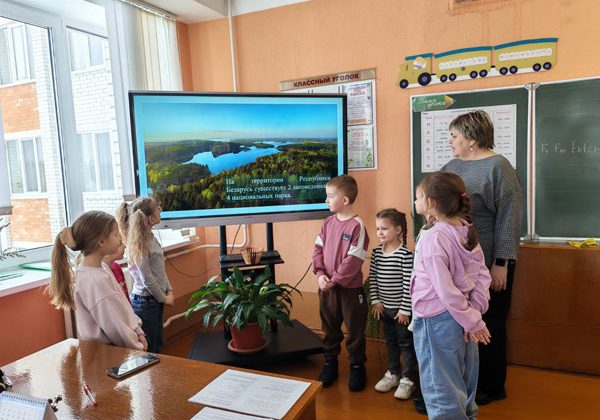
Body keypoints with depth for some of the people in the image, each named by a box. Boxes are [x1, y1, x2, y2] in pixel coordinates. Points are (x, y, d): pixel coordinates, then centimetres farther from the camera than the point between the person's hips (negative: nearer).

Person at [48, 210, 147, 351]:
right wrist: (137, 348, -9)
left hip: (115, 346, 8)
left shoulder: (101, 269, 2)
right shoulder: (94, 281, -25)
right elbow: (114, 327, -21)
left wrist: (138, 333, 2)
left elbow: (123, 308, 9)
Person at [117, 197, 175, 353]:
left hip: (156, 299, 8)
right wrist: (164, 298, -9)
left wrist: (169, 291, 3)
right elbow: (147, 280, -20)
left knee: (157, 345, 20)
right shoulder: (138, 244, -21)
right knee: (148, 349, 8)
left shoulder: (150, 237, 3)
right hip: (145, 301, -8)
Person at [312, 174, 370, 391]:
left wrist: (334, 280, -16)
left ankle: (357, 366, 31)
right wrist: (320, 274, -9)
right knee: (330, 329, 19)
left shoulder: (357, 225, -16)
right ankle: (330, 364, 37)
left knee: (355, 330, 12)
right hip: (327, 287, 6)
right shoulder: (328, 222, 3)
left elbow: (353, 260, -19)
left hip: (350, 289, -6)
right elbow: (318, 249, 4)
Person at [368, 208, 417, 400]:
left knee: (406, 343, 8)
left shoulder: (405, 255, -20)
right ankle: (393, 373, 37)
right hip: (384, 307, 6)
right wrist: (375, 300, -2)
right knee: (390, 341, 21)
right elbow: (372, 277, 4)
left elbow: (408, 284, -19)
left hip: (401, 308, -6)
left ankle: (407, 379, 22)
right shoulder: (377, 252, -1)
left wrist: (405, 309, -17)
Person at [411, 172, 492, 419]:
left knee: (441, 390, 9)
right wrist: (475, 312, 0)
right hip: (462, 319, 8)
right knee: (463, 384, 25)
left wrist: (472, 321, -14)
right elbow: (483, 274, 3)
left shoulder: (432, 239, -23)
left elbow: (445, 289, -23)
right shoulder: (468, 232, 0)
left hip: (436, 321, -8)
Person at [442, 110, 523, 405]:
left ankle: (491, 387, 28)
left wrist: (501, 263, -16)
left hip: (488, 264, -6)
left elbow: (509, 217, -15)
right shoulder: (452, 166, 9)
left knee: (488, 325, 9)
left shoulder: (498, 167, -11)